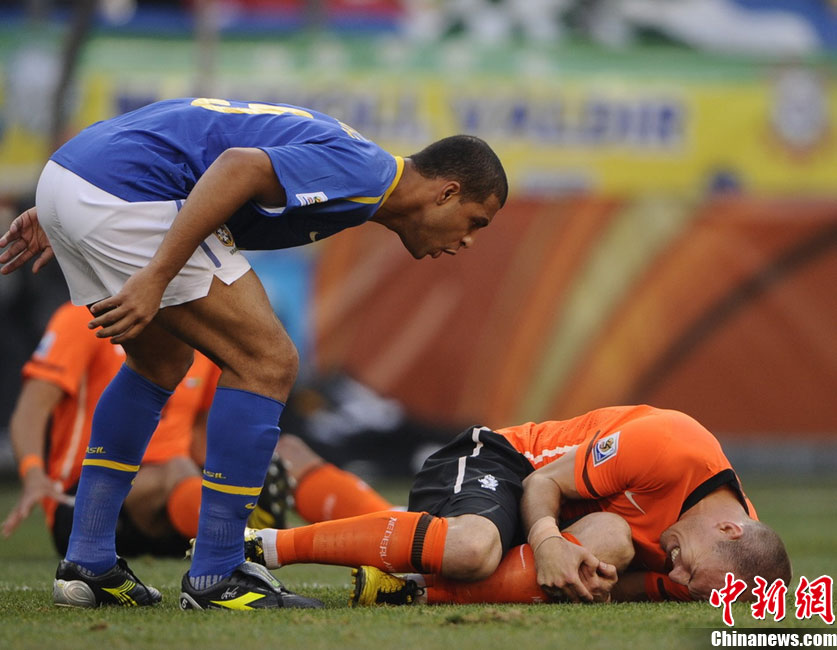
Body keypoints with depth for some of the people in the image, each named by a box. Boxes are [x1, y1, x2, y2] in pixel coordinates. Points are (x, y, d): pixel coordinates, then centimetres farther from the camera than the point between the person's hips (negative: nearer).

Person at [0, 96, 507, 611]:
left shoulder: (336, 156, 24)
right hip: (121, 192, -10)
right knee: (266, 364, -4)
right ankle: (215, 578, 0)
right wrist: (155, 278, -25)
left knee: (161, 362, 26)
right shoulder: (363, 173, -6)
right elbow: (239, 165, -21)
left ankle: (87, 564, 25)